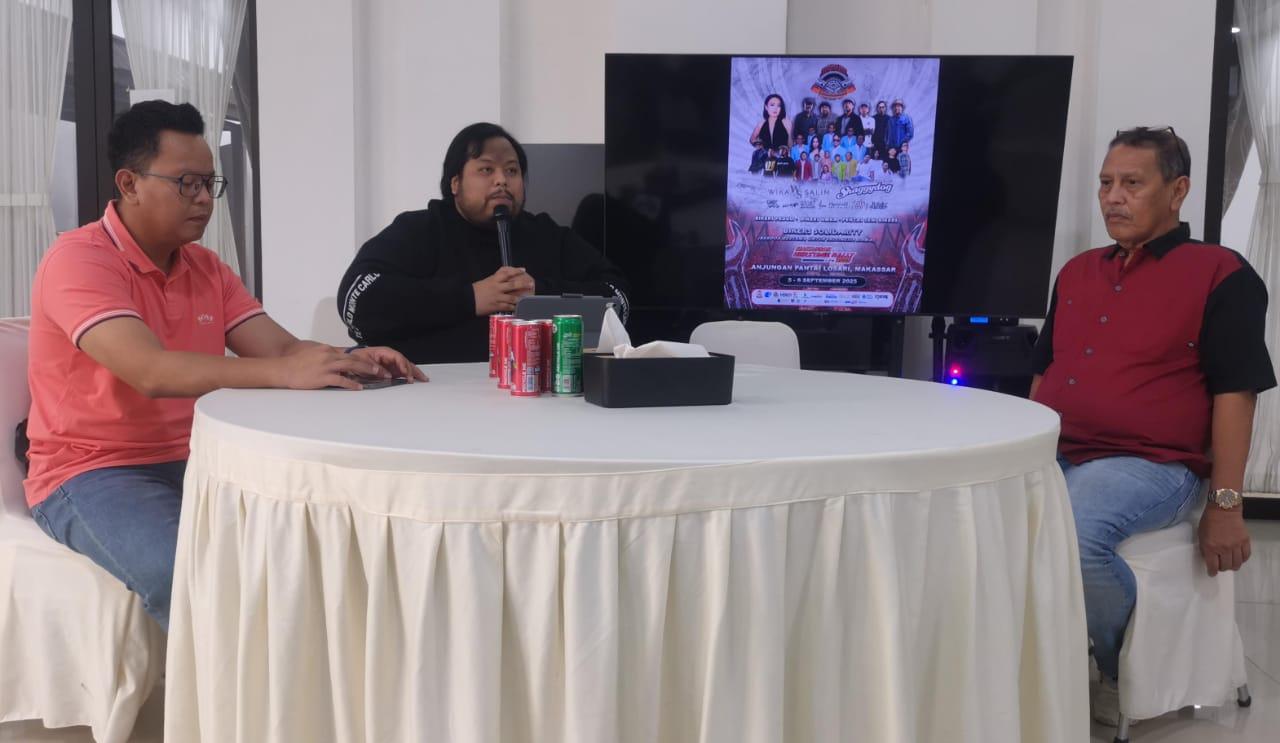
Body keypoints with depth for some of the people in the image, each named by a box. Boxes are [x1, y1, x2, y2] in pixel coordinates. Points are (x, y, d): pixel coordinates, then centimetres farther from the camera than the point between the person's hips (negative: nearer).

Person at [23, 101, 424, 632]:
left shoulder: (207, 268, 10)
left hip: (194, 465, 7)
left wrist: (350, 364, -24)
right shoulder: (79, 260, -14)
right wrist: (281, 373, -41)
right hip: (91, 474, -6)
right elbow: (150, 372, -30)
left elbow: (282, 348, -1)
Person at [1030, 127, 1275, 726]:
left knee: (1071, 533, -36)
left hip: (1150, 466, -6)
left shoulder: (1220, 273, 0)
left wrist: (1225, 504, -9)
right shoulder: (1076, 272, 19)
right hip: (1051, 455, 6)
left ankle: (1133, 675, -6)